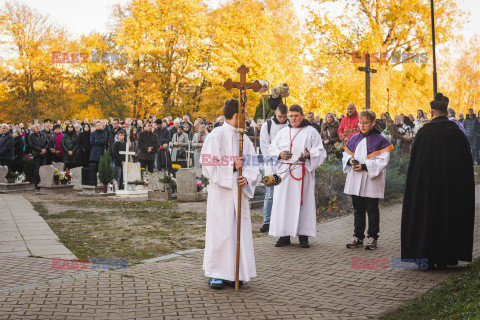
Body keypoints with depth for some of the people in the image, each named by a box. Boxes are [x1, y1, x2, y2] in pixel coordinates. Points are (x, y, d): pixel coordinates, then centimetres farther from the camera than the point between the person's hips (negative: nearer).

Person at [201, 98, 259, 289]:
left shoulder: (244, 138, 11)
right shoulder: (215, 136, -7)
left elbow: (253, 165, 10)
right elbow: (208, 166, -10)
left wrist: (246, 179, -10)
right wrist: (232, 167, -17)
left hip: (239, 192, 6)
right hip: (221, 193, -6)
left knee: (239, 231, 6)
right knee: (220, 232, -3)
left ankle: (233, 274, 15)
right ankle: (216, 275, 7)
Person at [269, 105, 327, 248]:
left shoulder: (311, 132, 6)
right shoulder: (283, 132, 16)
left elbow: (320, 151, 2)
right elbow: (272, 148, 17)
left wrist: (309, 155, -19)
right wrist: (280, 154, -4)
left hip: (302, 173, -3)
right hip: (284, 172, 3)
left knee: (302, 202, -3)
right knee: (283, 202, 0)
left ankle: (303, 236, 4)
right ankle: (284, 235, 7)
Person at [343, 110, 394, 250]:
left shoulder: (380, 140, -5)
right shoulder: (354, 139, 11)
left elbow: (382, 160, -11)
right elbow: (346, 154, 17)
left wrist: (365, 167, -18)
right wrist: (350, 160, -6)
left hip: (371, 182, -5)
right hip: (355, 181, 5)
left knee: (372, 210, 1)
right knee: (358, 210, 11)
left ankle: (373, 238, 10)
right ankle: (358, 237, 19)